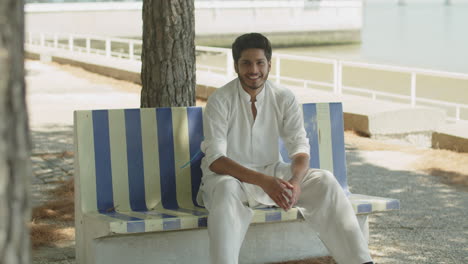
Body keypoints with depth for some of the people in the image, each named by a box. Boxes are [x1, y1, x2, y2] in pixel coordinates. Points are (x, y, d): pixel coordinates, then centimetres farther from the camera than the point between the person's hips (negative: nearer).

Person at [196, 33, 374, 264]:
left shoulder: (284, 98, -3)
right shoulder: (220, 101, -14)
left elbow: (300, 147, -7)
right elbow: (215, 159, -22)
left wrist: (295, 181, -31)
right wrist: (263, 181, -36)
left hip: (272, 172, 4)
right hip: (229, 175, -3)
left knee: (324, 181, -19)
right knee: (226, 191, -39)